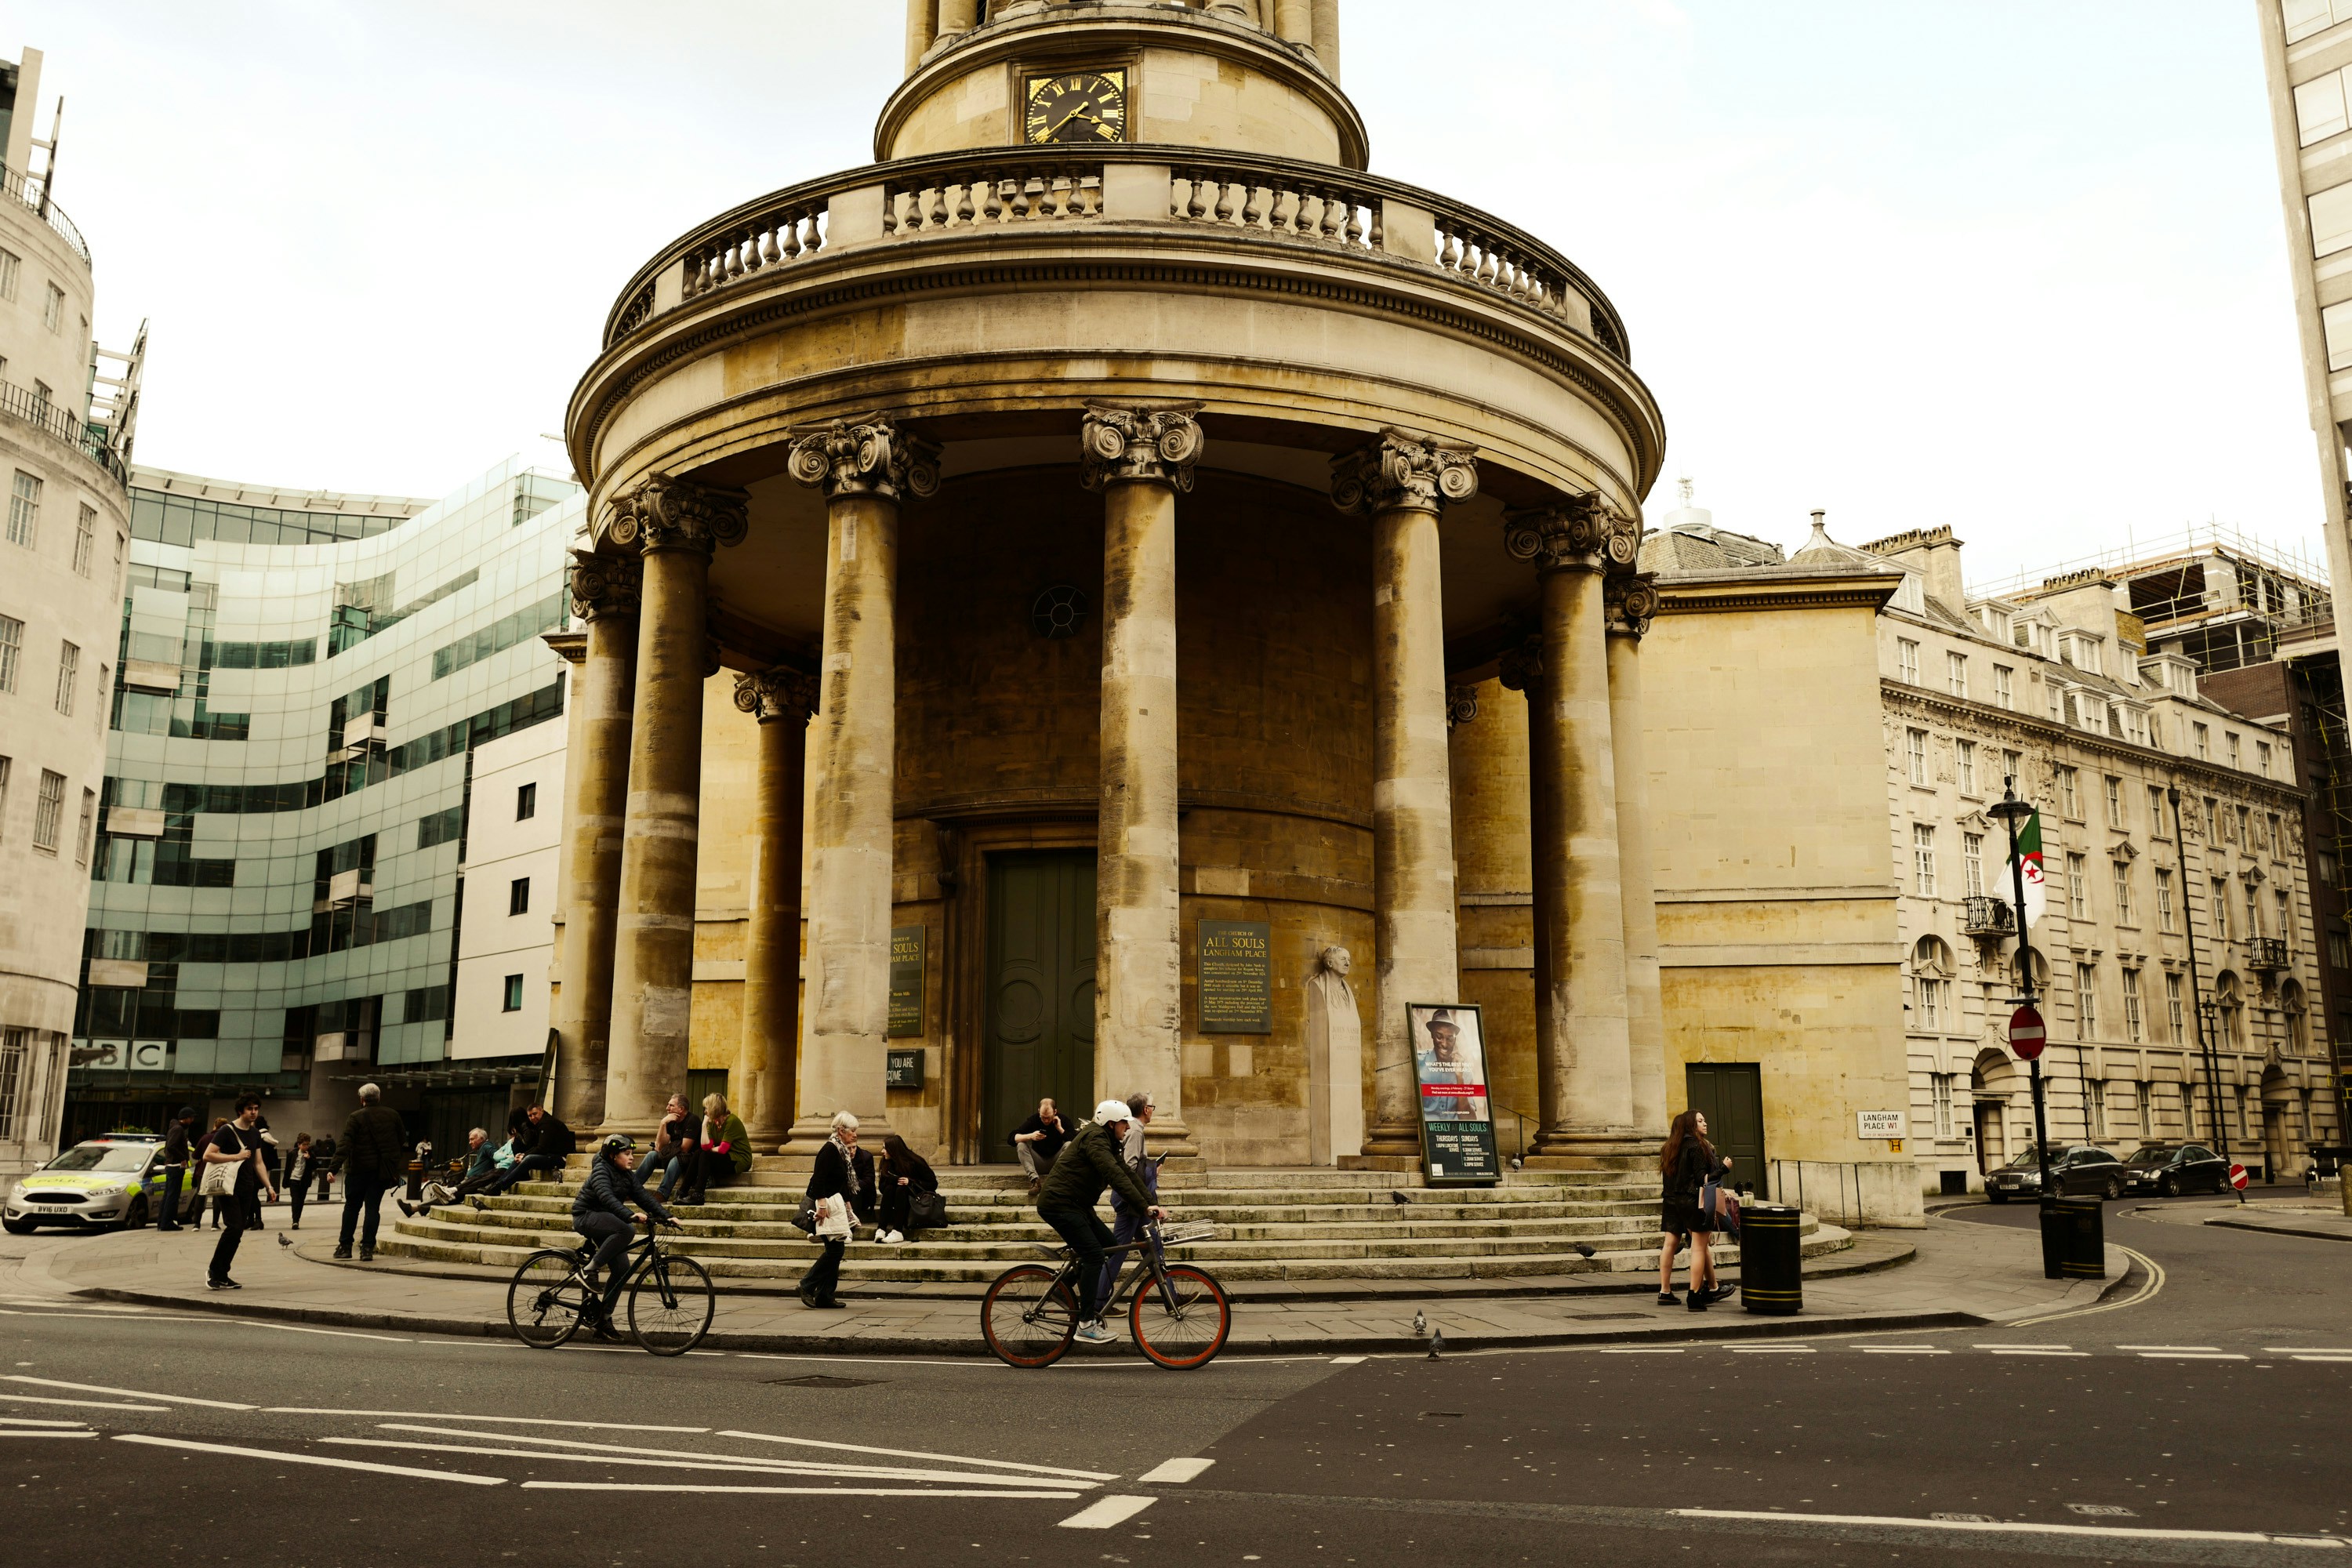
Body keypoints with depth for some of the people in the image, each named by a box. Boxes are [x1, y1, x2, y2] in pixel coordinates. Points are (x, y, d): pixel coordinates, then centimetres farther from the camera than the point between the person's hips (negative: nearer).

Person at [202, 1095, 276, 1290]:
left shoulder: (255, 1135, 15)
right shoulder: (227, 1131, -6)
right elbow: (208, 1155, -14)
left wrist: (269, 1186, 10)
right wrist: (236, 1156, -18)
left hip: (247, 1190, 7)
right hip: (230, 1187, -7)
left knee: (238, 1232, 5)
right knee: (234, 1228, -17)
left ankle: (222, 1276, 11)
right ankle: (214, 1272, -5)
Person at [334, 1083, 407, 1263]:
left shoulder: (356, 1117, -9)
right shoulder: (393, 1115, 3)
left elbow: (345, 1144, -17)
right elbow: (402, 1140, 9)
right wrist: (394, 1163, 18)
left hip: (359, 1169, -2)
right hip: (382, 1171, 3)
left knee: (352, 1207, 12)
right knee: (373, 1208, 4)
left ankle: (345, 1246, 16)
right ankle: (367, 1248, -1)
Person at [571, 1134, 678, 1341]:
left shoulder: (628, 1175, 7)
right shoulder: (602, 1170, -16)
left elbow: (644, 1197, 0)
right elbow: (607, 1197, -32)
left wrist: (666, 1216, -13)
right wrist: (630, 1216, -46)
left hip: (605, 1220, 8)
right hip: (586, 1217, -8)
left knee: (622, 1269, -3)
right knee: (627, 1230, -33)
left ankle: (604, 1318, 6)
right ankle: (590, 1269, -23)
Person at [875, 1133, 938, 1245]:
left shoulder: (915, 1162, -11)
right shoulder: (888, 1164, 2)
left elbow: (933, 1184, -11)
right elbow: (882, 1187, -2)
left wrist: (911, 1182, -22)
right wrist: (895, 1181, -22)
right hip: (901, 1202, 4)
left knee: (901, 1190, -30)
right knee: (889, 1189, -24)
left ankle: (897, 1232, -43)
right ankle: (881, 1230, -40)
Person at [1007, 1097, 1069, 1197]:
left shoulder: (1062, 1120, -7)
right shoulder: (1033, 1120, -7)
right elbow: (1011, 1138, -16)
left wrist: (1060, 1129, -24)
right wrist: (1030, 1136, -31)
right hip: (1038, 1164, 1)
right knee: (1021, 1145, -22)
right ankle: (1034, 1180, -33)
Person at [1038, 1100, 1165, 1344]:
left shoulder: (1109, 1143, 15)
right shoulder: (1094, 1138, -17)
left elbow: (1128, 1175, 11)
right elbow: (1115, 1176, -28)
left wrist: (1153, 1205, -1)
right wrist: (1145, 1206, -32)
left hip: (1075, 1205, 10)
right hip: (1059, 1204, -10)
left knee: (1108, 1242, 7)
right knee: (1094, 1255, -12)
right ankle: (1086, 1324, -8)